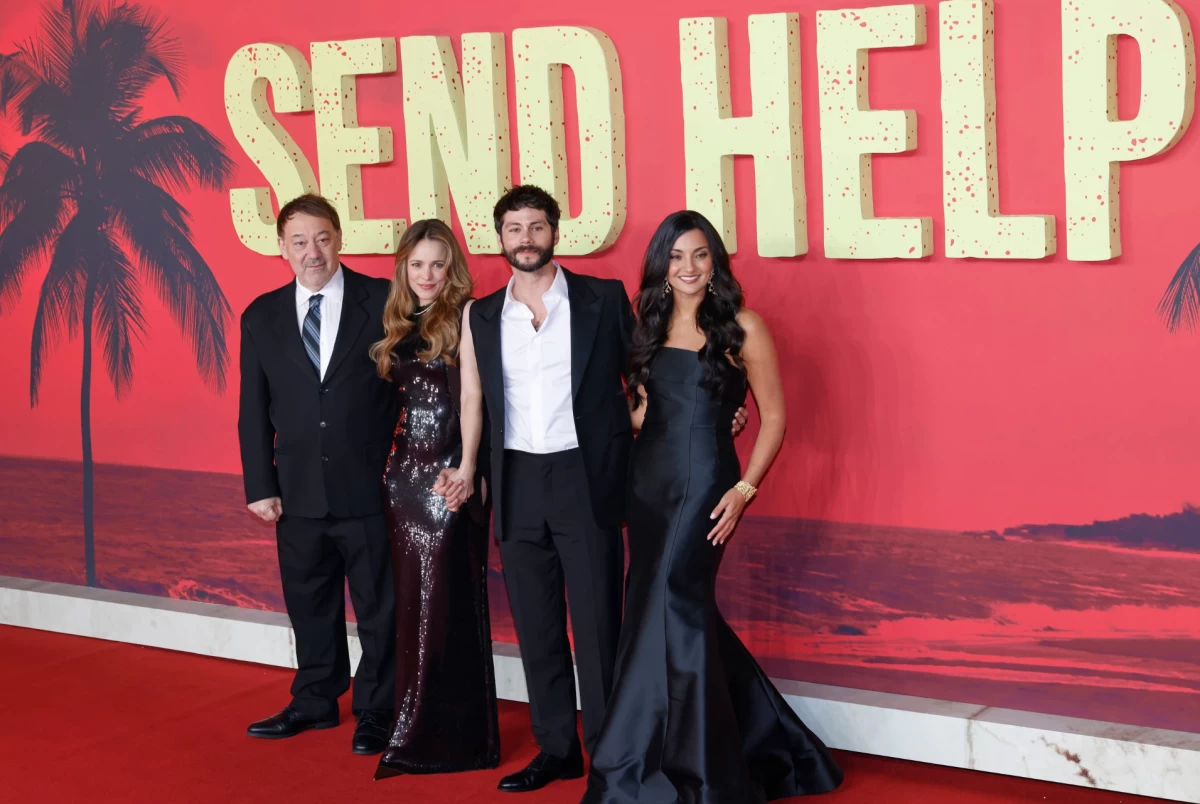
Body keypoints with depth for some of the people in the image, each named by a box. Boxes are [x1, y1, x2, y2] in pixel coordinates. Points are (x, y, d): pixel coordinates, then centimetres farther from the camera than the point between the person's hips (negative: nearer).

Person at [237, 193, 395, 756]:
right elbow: (253, 411, 7)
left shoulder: (383, 302, -4)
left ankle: (375, 713, 20)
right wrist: (260, 486, 1)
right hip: (298, 492, 3)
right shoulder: (262, 317, 6)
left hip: (368, 488, -3)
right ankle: (315, 702, 32)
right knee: (309, 603, 15)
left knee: (378, 606, 6)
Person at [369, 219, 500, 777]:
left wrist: (467, 468, -20)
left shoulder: (464, 313, -3)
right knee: (411, 597, 10)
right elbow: (393, 396, 12)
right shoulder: (397, 323, 14)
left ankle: (447, 733, 6)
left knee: (444, 599, -3)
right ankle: (414, 725, 19)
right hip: (404, 471, 6)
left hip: (448, 472, -6)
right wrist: (388, 462, 4)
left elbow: (471, 393, -11)